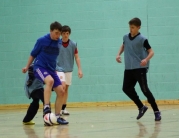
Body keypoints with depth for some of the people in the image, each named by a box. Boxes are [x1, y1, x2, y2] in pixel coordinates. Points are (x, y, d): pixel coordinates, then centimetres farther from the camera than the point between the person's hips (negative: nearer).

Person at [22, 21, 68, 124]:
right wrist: (27, 67, 11)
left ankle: (57, 116, 6)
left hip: (51, 69, 6)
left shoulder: (59, 42, 3)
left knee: (61, 91, -4)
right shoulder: (42, 41, -9)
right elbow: (33, 54, 4)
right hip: (40, 67, -6)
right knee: (50, 80, -37)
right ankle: (46, 107, -39)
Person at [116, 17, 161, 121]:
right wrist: (119, 54, 13)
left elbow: (151, 52, -10)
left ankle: (156, 112, -1)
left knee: (145, 89, -10)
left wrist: (146, 59, -29)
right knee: (127, 88, 6)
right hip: (129, 68, 7)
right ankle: (141, 107, 22)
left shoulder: (142, 39, -11)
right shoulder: (126, 37, 7)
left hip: (140, 68, -7)